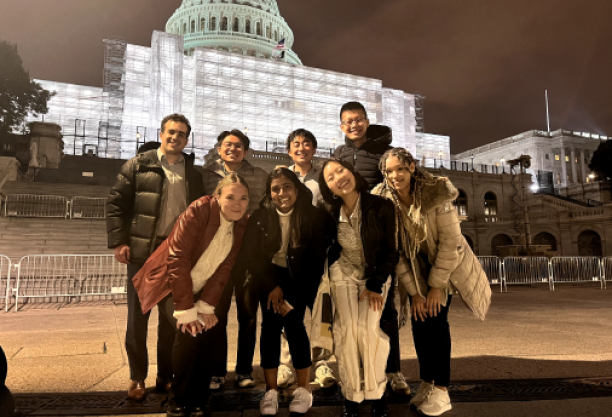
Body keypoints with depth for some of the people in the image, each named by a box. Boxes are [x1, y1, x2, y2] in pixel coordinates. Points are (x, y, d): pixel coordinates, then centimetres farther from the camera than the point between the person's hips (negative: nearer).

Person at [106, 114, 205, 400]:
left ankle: (166, 376, 25)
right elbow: (116, 202, 0)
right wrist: (118, 241, -8)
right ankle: (137, 378, 23)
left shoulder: (193, 172, 7)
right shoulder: (139, 165, 1)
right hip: (143, 251, -1)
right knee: (138, 315, 7)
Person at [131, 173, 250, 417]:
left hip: (198, 289, 5)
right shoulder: (199, 210, -26)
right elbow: (177, 259, -26)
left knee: (206, 331, -10)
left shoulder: (241, 224, -7)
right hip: (169, 284, -5)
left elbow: (224, 268, -6)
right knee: (190, 332, -22)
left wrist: (207, 306, -13)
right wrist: (186, 311, -25)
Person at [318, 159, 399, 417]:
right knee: (346, 327, -12)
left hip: (377, 274, -1)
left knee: (368, 327, -16)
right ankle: (351, 394, 5)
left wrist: (375, 285, -14)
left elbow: (391, 251, -12)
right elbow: (324, 248, 0)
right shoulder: (330, 213, -10)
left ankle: (376, 393, 5)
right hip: (343, 273, 2)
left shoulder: (381, 207, -18)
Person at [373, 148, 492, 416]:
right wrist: (413, 291, -12)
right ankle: (427, 383, 17)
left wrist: (437, 285, -18)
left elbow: (451, 242, -22)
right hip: (416, 266, 3)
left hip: (447, 262, -3)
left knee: (436, 319, -10)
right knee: (419, 319, 0)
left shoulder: (436, 193, -27)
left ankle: (441, 390, 3)